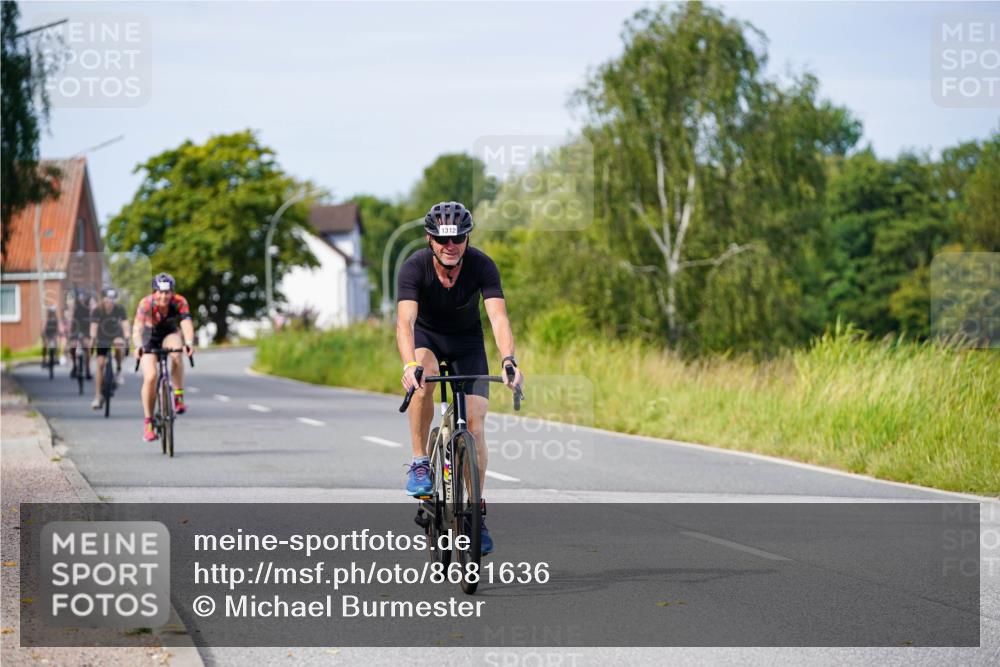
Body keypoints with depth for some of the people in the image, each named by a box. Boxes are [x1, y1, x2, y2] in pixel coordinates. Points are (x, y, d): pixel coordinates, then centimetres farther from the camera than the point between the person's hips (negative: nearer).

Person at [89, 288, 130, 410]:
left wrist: (126, 336, -49)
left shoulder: (119, 309, -20)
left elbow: (125, 323, -30)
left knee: (119, 344, -36)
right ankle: (98, 397, -4)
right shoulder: (96, 311, -21)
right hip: (103, 340, 1)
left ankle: (118, 370, -11)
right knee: (100, 364, -11)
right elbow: (94, 326, -32)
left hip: (117, 336, -1)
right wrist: (93, 337, -53)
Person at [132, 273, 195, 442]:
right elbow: (137, 328, -41)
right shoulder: (146, 304, -30)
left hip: (169, 334, 1)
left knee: (176, 354, -34)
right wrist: (138, 346, -61)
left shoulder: (180, 302, -27)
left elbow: (187, 324, -39)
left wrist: (189, 343, -59)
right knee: (150, 377, -17)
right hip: (150, 337, -1)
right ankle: (148, 421, -4)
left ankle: (179, 397, -20)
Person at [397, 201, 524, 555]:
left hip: (467, 341, 1)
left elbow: (498, 317, -37)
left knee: (475, 425, -10)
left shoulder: (482, 265, -27)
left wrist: (508, 360, -55)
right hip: (426, 336, -1)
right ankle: (419, 462, -19)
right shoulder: (415, 267, -29)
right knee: (423, 381, -36)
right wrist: (409, 365, -59)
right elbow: (405, 320, -41)